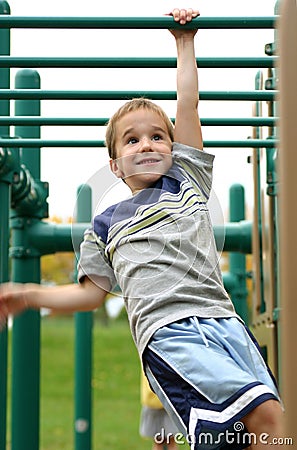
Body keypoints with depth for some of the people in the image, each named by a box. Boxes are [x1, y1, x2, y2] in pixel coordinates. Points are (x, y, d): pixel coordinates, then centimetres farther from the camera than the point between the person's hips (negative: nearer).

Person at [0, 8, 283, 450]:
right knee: (266, 415, -26)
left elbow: (187, 104, 23)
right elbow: (92, 292, 22)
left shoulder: (188, 179, 23)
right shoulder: (107, 223, 20)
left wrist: (185, 41, 30)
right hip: (168, 333, -3)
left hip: (222, 321, 3)